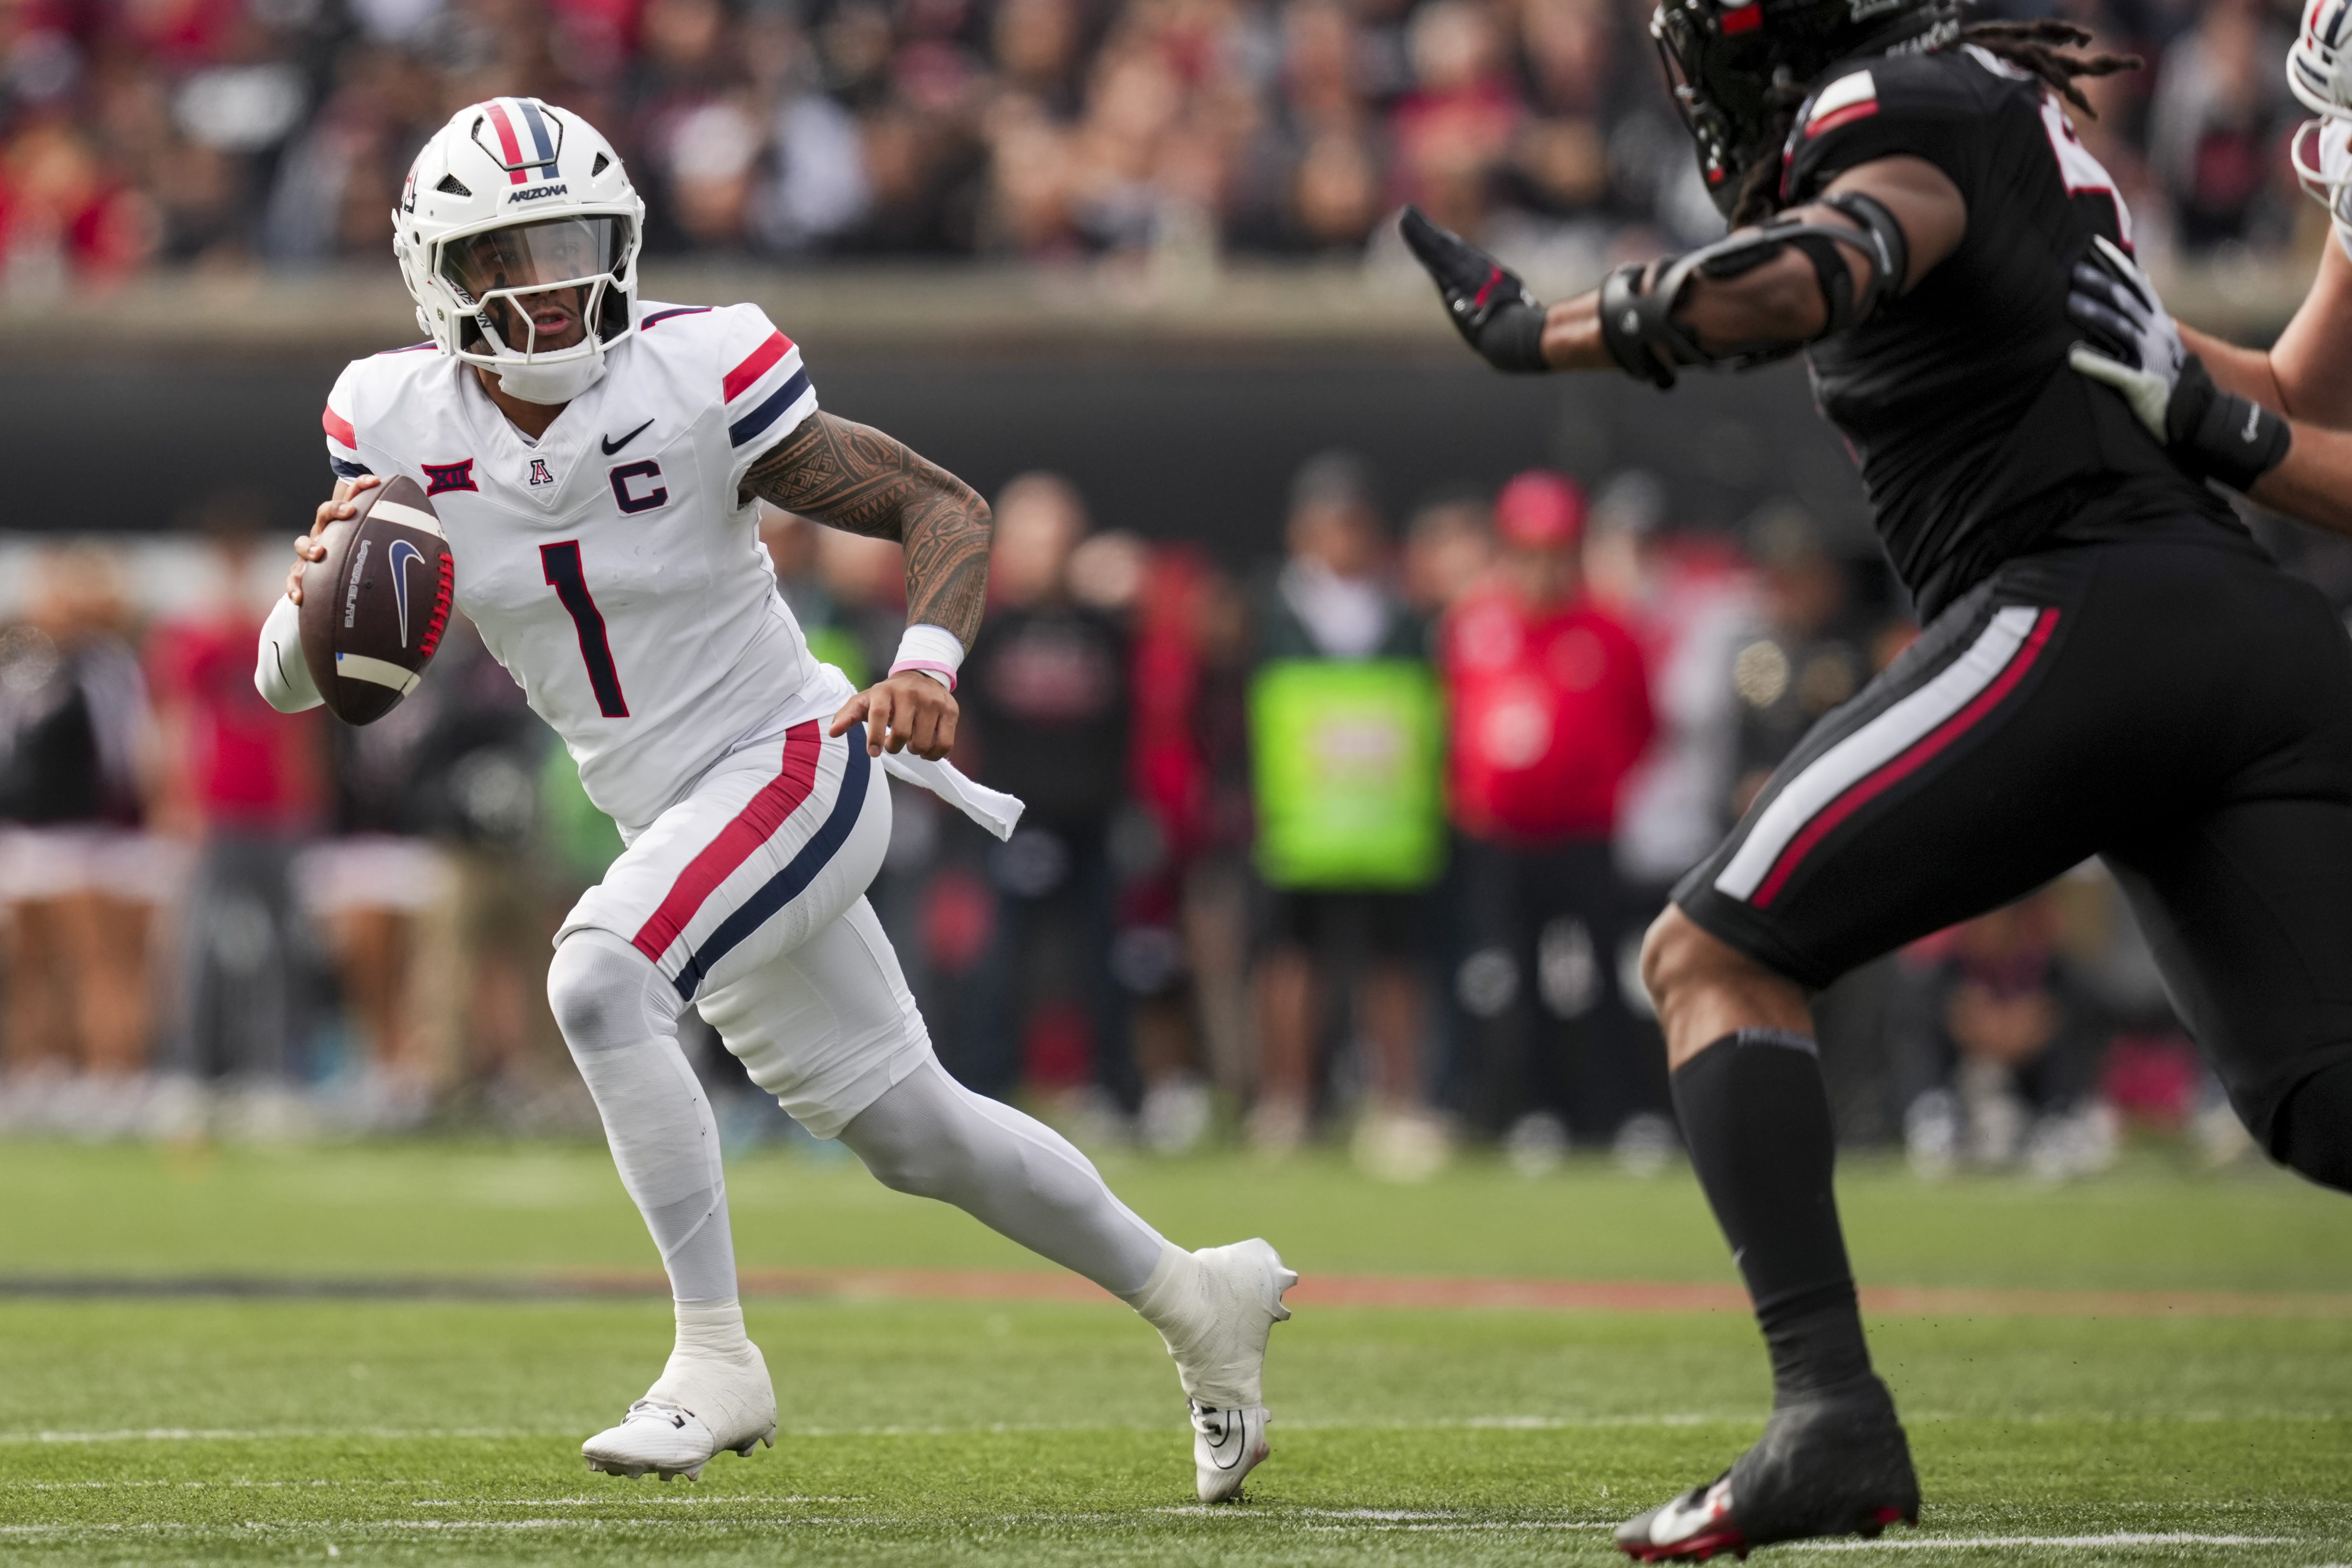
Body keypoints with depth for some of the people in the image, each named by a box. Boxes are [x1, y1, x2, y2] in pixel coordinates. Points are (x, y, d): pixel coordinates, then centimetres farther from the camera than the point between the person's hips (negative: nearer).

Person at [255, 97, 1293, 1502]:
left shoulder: (692, 379, -18)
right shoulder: (399, 423, -5)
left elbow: (945, 506, -12)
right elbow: (288, 684, -3)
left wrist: (928, 660, -30)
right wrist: (316, 587, -26)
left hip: (793, 767, -6)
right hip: (677, 818, 6)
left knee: (599, 981, -29)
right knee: (910, 1131, 15)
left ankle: (717, 1360, -20)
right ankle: (1199, 1299, 34)